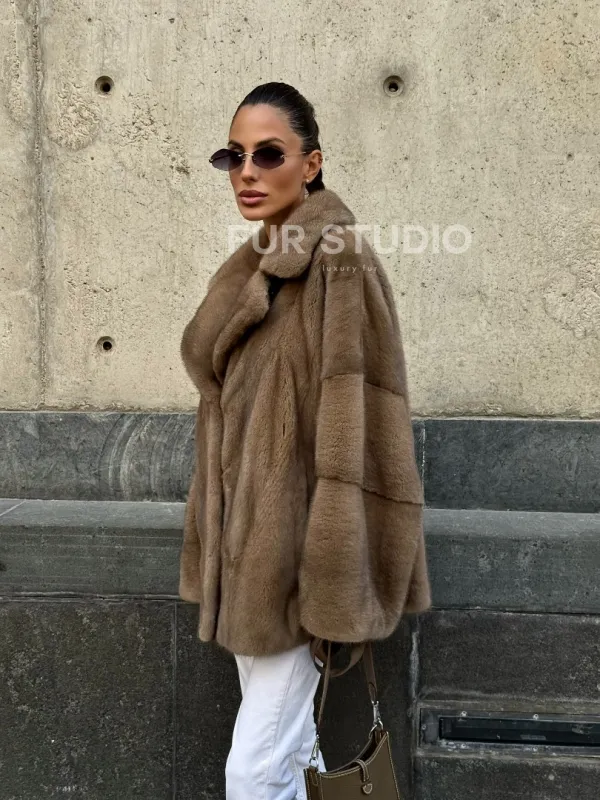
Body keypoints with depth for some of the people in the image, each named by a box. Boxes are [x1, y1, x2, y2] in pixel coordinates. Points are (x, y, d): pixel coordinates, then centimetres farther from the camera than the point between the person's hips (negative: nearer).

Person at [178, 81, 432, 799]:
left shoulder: (337, 260, -13)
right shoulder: (250, 270, 12)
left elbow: (353, 426, -19)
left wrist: (336, 589, -21)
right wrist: (216, 542, 15)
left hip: (293, 542, -8)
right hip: (243, 539, 8)